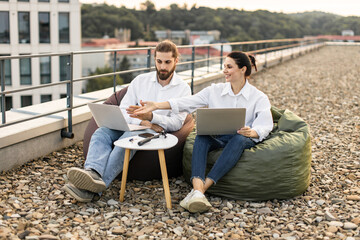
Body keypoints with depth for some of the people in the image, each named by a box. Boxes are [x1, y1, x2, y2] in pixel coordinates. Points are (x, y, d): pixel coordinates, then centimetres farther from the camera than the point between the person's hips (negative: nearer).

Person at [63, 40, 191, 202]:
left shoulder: (183, 88, 5)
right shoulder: (140, 80, 14)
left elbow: (177, 123, -6)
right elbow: (123, 110, 6)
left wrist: (151, 117, -24)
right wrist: (141, 121, -15)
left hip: (156, 132, -4)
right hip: (133, 125, 5)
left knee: (129, 138, -37)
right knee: (101, 132, -27)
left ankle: (94, 189, -53)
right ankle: (93, 173, -56)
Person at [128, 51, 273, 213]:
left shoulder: (259, 97, 2)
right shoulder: (215, 91, 10)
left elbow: (265, 126, -10)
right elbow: (187, 102, 0)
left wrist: (252, 132, -34)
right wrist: (155, 106, -11)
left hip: (242, 141, -2)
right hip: (217, 139, 2)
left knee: (239, 139, -38)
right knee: (201, 137, -32)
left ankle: (202, 188, -42)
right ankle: (197, 191, -51)